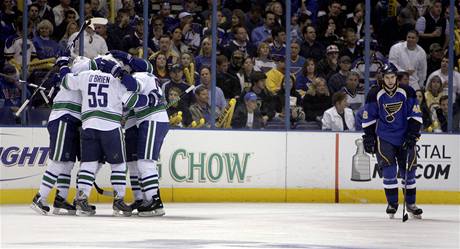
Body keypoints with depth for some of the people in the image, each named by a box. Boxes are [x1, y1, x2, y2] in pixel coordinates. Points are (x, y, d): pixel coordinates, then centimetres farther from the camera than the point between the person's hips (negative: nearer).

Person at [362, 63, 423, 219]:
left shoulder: (407, 92, -5)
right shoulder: (374, 94, -7)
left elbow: (415, 115, -1)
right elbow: (368, 119, 1)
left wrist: (412, 135, -8)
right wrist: (369, 138, -1)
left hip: (405, 138, 2)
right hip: (384, 138, -2)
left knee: (408, 170, 5)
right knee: (389, 170, -11)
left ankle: (410, 203, 19)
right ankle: (392, 203, 2)